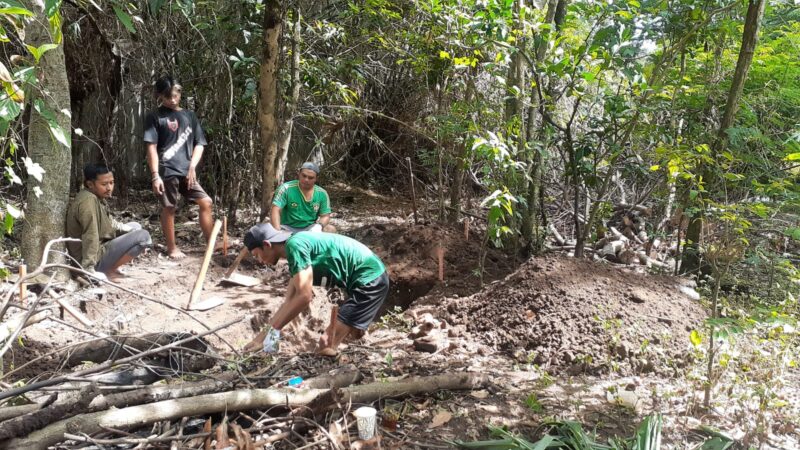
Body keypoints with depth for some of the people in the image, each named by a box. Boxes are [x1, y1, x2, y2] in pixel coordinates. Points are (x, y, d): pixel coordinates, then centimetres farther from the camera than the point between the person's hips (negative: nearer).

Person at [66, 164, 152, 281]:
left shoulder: (98, 198, 7)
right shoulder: (88, 200, -24)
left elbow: (108, 223, 18)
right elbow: (90, 237, -29)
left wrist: (132, 230, 6)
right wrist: (89, 269, -32)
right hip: (95, 258, -10)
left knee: (136, 227, 21)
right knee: (143, 236, -17)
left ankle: (109, 267, 9)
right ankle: (108, 271, -7)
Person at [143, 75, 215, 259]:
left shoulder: (189, 116, 12)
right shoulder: (155, 117, 0)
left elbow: (199, 144, 11)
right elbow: (151, 148, -5)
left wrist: (192, 167, -3)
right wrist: (155, 175, -13)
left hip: (187, 171, 4)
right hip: (167, 171, -4)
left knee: (206, 202, 0)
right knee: (169, 208, 2)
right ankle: (172, 248, 14)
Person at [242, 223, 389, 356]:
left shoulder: (295, 245, -17)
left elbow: (304, 296, -22)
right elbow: (289, 302, 17)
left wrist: (273, 329, -13)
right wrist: (265, 333, 15)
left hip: (370, 279, -10)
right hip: (369, 278, 10)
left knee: (328, 348, -9)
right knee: (328, 342, 15)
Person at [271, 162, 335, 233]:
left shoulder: (322, 194, 0)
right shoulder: (286, 188, -10)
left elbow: (325, 216, 3)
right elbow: (275, 210, -18)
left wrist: (319, 226, -22)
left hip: (309, 229, 3)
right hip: (288, 229, -2)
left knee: (331, 229, -23)